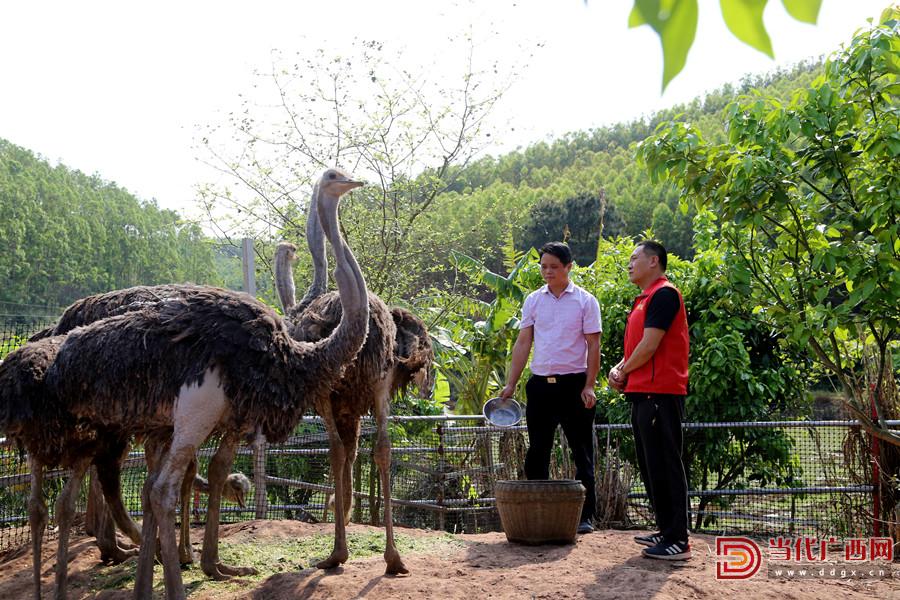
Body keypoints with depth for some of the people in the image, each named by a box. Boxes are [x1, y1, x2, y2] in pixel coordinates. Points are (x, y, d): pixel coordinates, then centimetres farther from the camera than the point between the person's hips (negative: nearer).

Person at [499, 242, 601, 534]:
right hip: (540, 384, 4)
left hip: (574, 384, -3)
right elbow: (522, 343, 8)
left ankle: (585, 515, 10)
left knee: (582, 452, 2)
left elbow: (593, 346, -3)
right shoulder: (533, 300, 8)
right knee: (537, 452, 7)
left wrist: (588, 386, -10)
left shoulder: (585, 301, -2)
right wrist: (511, 384, 2)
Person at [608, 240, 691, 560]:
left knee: (665, 465, -8)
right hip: (643, 392, 10)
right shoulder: (643, 300, 21)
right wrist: (618, 368, 5)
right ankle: (667, 530, 22)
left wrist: (624, 371, -4)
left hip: (660, 393, -10)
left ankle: (678, 540, -5)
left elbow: (650, 345, -18)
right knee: (650, 465, 14)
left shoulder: (663, 294, -11)